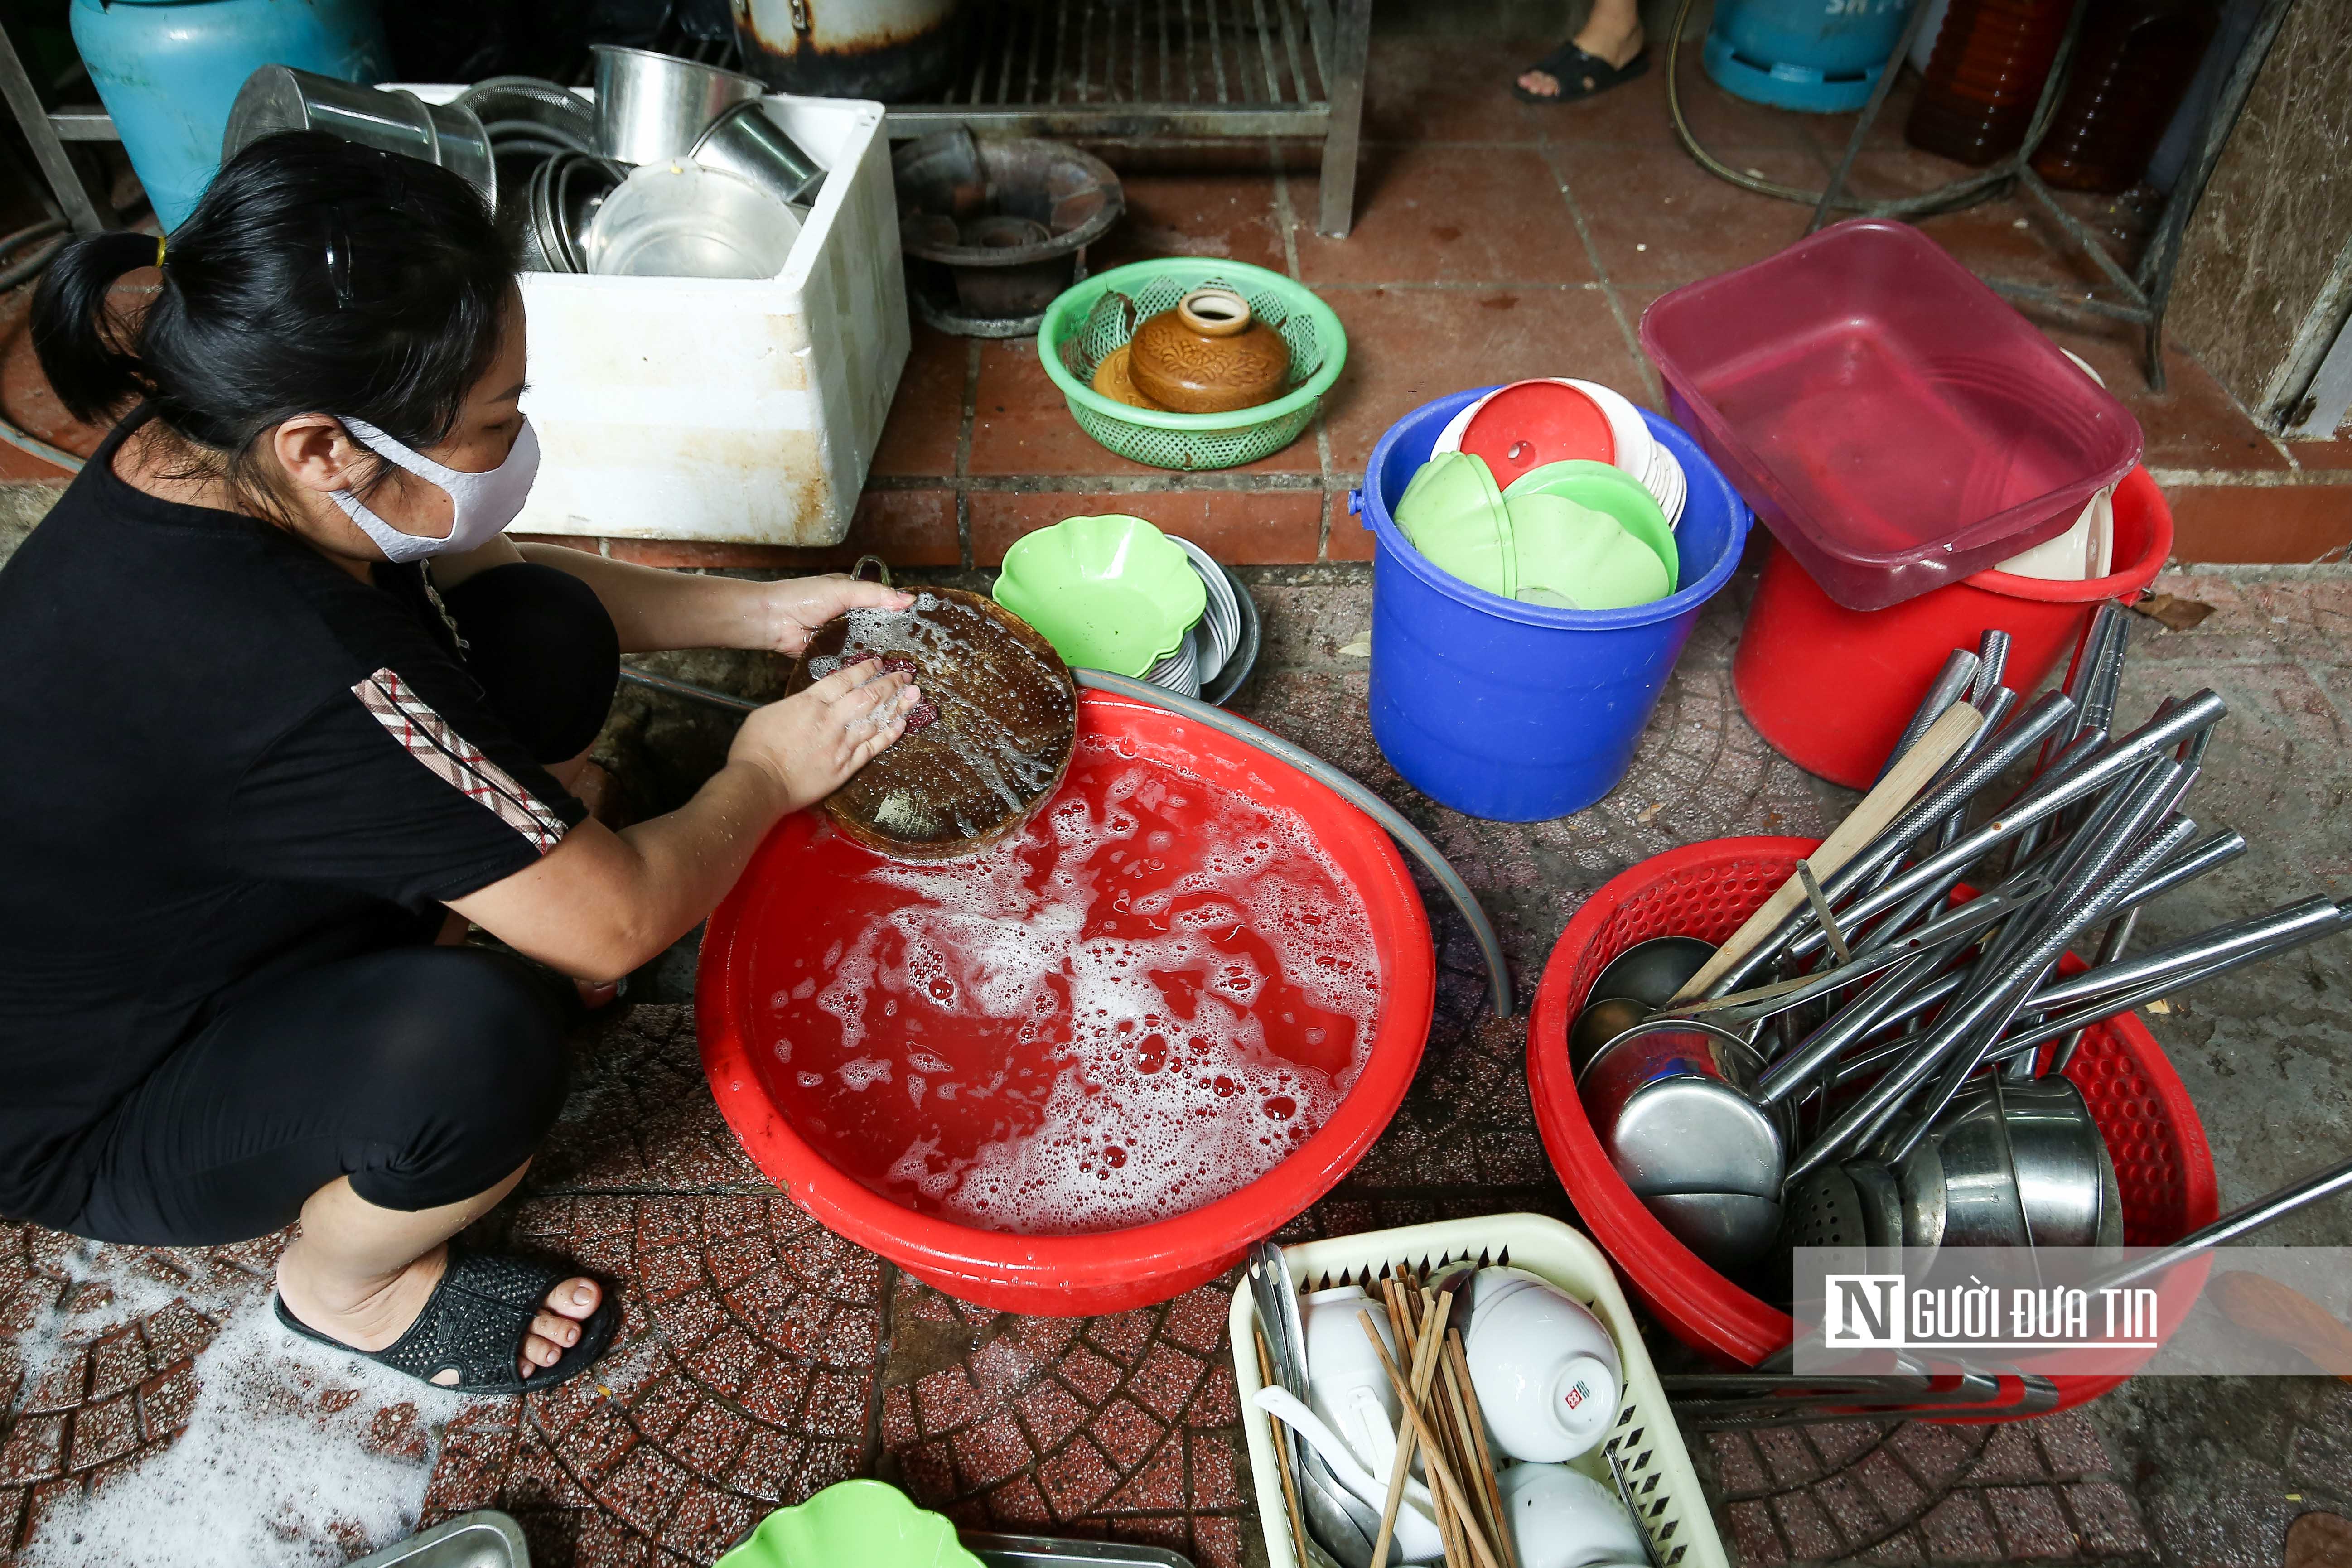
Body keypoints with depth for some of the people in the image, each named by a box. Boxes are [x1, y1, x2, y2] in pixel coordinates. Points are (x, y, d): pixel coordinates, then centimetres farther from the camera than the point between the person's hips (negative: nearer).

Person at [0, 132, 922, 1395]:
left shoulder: (209, 455, -16)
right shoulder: (281, 671, -42)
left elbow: (475, 574, 3)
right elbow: (619, 920, -32)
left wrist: (761, 612, -3)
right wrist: (764, 779, -14)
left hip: (190, 912, 7)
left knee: (550, 633, -8)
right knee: (475, 1037, -37)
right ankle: (347, 1287, -2)